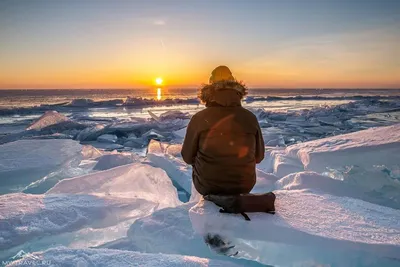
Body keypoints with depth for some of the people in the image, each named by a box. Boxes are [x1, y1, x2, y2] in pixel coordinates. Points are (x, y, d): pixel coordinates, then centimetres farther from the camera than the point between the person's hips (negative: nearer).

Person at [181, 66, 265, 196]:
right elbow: (259, 156, 1)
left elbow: (188, 157, -6)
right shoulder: (250, 118, -11)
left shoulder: (199, 118, -18)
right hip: (244, 186, 2)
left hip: (207, 187, -1)